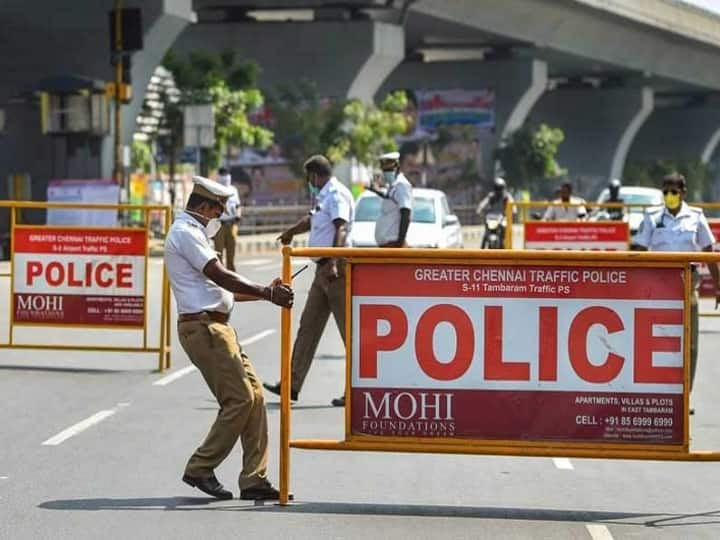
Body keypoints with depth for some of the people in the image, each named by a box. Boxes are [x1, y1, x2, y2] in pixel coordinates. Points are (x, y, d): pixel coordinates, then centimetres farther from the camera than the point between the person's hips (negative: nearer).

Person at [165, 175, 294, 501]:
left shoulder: (192, 233, 24)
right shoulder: (186, 233, -9)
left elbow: (218, 289, 24)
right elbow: (221, 276, -19)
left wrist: (266, 291, 16)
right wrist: (267, 293, -18)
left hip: (216, 326, 11)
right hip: (202, 325, -11)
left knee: (254, 395, 5)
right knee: (240, 399, -12)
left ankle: (254, 479, 4)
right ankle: (200, 469, -3)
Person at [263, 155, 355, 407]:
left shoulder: (337, 195, -12)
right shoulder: (325, 196, 18)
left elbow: (341, 230, -27)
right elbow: (311, 220, 36)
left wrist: (333, 263, -38)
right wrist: (290, 232, 50)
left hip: (335, 268, -11)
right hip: (324, 269, 11)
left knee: (349, 328, -8)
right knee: (308, 326, 12)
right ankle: (292, 384, 16)